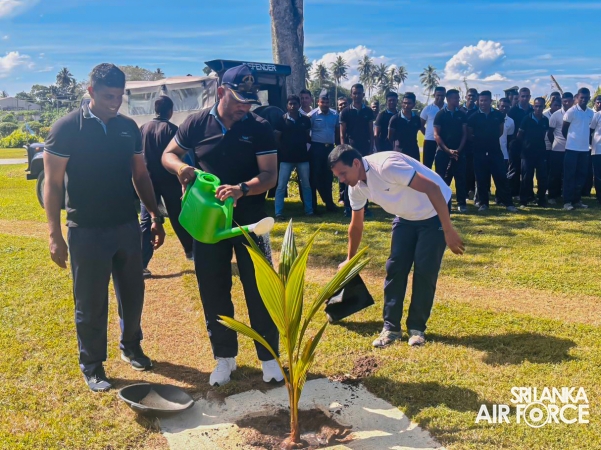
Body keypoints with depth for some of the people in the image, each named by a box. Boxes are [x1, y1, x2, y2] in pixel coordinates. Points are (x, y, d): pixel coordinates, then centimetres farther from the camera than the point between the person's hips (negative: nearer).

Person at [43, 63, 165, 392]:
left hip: (127, 227, 5)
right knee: (91, 304, 7)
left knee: (133, 294, 16)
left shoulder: (129, 127, 4)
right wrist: (55, 235, -13)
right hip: (87, 232, -4)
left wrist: (156, 217, 10)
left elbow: (140, 175, 12)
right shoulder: (67, 128, -10)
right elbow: (53, 184, -9)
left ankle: (131, 347, 38)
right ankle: (92, 366, 24)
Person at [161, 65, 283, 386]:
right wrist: (180, 167, -16)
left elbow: (269, 174, -12)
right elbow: (168, 154, 8)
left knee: (259, 289, 4)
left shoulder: (260, 128, -7)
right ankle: (224, 357, 26)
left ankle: (269, 357, 20)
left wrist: (242, 189, -32)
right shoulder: (196, 124, -2)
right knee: (213, 291, 9)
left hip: (250, 221, -2)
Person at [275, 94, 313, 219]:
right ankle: (278, 213, 2)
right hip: (286, 157, -2)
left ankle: (309, 210, 21)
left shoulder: (305, 119, 3)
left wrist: (306, 142, -2)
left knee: (306, 185, 10)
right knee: (281, 186, -3)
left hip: (302, 156, 2)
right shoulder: (282, 119, -2)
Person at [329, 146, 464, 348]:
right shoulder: (356, 187, -9)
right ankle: (391, 326, 6)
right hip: (406, 217, 6)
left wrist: (448, 231, -33)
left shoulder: (386, 166, -34)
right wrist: (350, 259, 18)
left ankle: (417, 327, 6)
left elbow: (432, 188, -33)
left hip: (434, 213, -6)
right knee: (395, 267, -3)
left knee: (425, 271, -9)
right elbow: (356, 225, 8)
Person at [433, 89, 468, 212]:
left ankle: (462, 203, 6)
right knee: (442, 178, -1)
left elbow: (464, 133, 6)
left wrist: (459, 149, -8)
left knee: (460, 178, 0)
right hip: (443, 151, -2)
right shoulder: (440, 114, 1)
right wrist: (448, 150, -13)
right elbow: (436, 135, -4)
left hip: (459, 152, 2)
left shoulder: (462, 114, 8)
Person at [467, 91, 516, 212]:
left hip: (495, 151, 1)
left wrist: (493, 139, 8)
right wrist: (478, 140, 0)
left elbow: (501, 130, 17)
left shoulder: (498, 115, 3)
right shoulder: (473, 117, -2)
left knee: (501, 177, 0)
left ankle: (508, 202, 6)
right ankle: (483, 203, 13)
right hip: (479, 152, -1)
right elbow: (468, 134, 6)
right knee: (481, 179, 3)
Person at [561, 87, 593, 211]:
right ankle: (567, 201, 2)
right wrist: (571, 140, 7)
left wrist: (588, 140, 12)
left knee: (581, 175, 8)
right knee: (569, 176, -3)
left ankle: (577, 200, 17)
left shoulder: (590, 113, 9)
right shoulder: (571, 111, -8)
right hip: (572, 148, -6)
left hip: (585, 149, 6)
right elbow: (564, 129, -2)